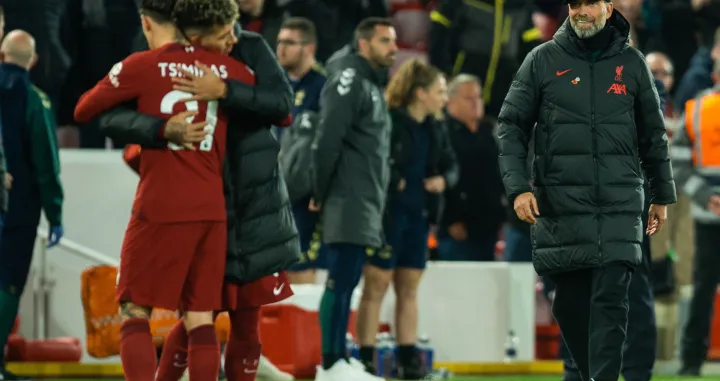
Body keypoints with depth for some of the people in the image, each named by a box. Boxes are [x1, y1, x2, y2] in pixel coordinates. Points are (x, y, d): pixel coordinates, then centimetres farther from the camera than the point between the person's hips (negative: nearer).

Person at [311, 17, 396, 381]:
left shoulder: (372, 84, 21)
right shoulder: (349, 80, -10)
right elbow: (327, 140, -17)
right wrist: (320, 194, -12)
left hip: (365, 204, 10)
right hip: (348, 201, -10)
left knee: (346, 281, 10)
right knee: (340, 280, -10)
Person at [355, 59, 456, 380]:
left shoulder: (435, 128, 10)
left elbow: (451, 165, 20)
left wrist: (443, 180, -1)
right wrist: (390, 181, -19)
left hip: (419, 216, 8)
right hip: (387, 213, -8)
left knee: (409, 288, 11)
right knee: (376, 286, -3)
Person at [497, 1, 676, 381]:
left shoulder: (631, 63, 8)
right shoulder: (542, 61, 5)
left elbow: (653, 133, 16)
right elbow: (511, 126, 3)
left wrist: (662, 194, 16)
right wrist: (517, 187, -8)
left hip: (618, 206, 0)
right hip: (559, 204, 0)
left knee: (610, 301, -12)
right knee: (570, 303, 4)